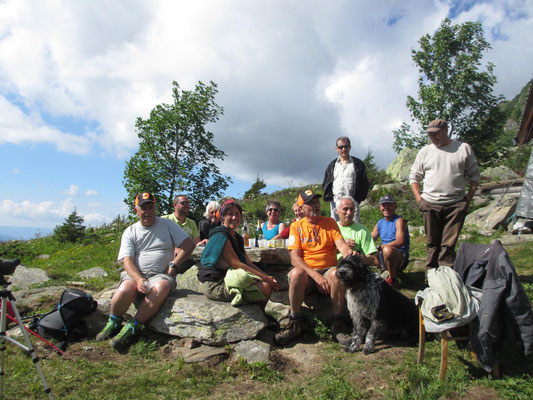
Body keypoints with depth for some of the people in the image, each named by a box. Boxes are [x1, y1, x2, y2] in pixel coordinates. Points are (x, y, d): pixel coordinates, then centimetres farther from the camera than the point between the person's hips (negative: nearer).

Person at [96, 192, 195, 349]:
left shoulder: (167, 224, 10)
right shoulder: (130, 232, 11)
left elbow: (189, 244, 6)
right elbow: (127, 261, -2)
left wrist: (173, 265, -3)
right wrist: (139, 279, -21)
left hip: (162, 275, 0)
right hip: (135, 274, 1)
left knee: (160, 289, -35)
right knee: (125, 289, -32)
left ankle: (132, 327, -21)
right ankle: (113, 323, -3)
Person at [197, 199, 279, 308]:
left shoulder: (237, 238, 16)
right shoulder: (221, 236, -14)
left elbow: (249, 263, 11)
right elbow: (237, 264, -19)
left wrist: (268, 277, -4)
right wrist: (264, 277, -18)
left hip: (228, 280, 9)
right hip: (215, 285, -9)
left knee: (268, 285, 1)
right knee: (264, 288, -18)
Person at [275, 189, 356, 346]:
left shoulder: (330, 222, 9)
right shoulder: (296, 226, 4)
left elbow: (341, 244, -7)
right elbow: (294, 258, -6)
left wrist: (349, 252, -33)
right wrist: (315, 275, -21)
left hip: (328, 270, 1)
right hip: (306, 272, -1)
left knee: (336, 273, -33)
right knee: (296, 273, -34)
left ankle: (337, 326, -17)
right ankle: (295, 324, -17)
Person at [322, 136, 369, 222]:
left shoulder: (358, 164, 9)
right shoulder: (332, 165, 16)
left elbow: (365, 184, 8)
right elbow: (325, 184, 16)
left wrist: (359, 198, -3)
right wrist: (329, 197, 2)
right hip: (335, 201, 2)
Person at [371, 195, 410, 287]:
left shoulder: (399, 221, -9)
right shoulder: (380, 223, 12)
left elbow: (400, 242, -22)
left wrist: (379, 247, -22)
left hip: (400, 257, -8)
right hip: (383, 256, 8)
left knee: (388, 249, -38)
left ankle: (392, 280, -15)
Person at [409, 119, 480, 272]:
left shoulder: (464, 148, 8)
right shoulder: (425, 151, 11)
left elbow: (474, 175, 11)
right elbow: (414, 176, 13)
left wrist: (468, 198, 1)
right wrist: (419, 199, 1)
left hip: (456, 205, -1)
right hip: (430, 204, 1)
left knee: (448, 245, -5)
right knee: (433, 244, 6)